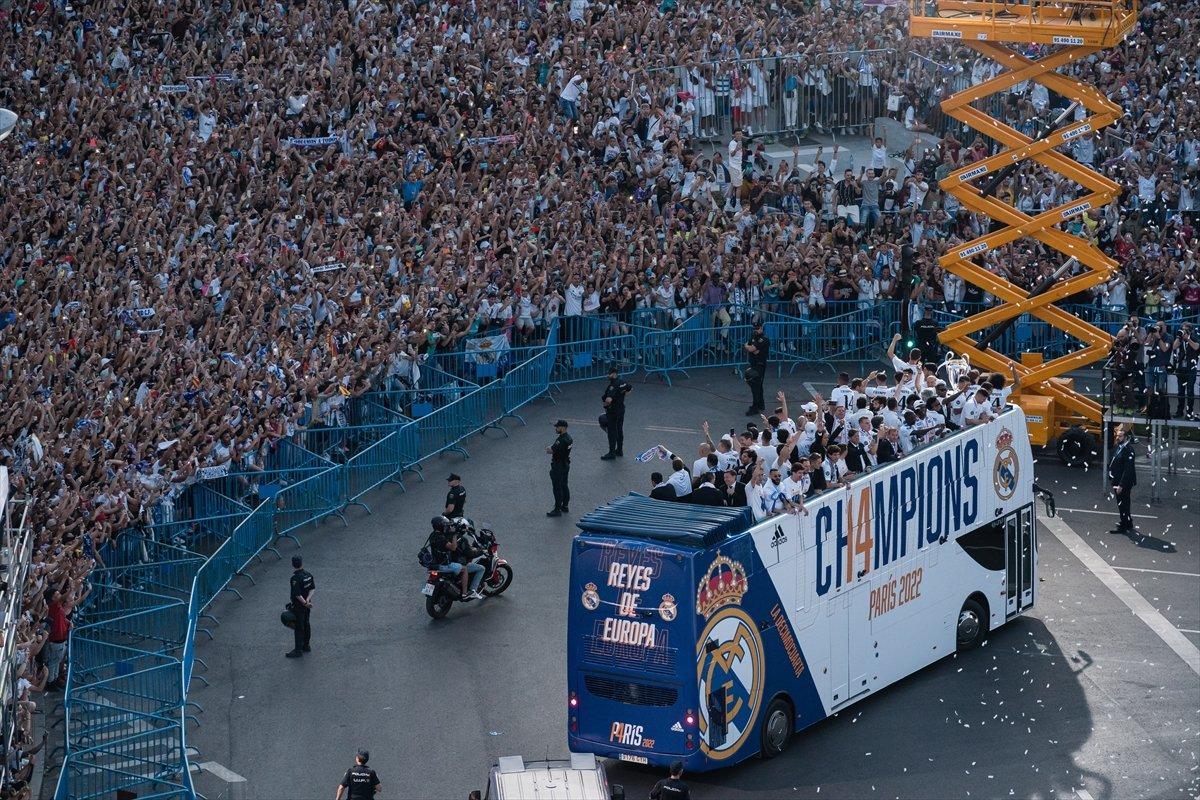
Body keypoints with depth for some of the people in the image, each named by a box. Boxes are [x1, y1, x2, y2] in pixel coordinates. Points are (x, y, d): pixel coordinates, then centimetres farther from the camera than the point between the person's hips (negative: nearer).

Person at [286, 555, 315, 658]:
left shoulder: (295, 578, -25)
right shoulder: (308, 574, -1)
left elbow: (297, 594, -27)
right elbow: (313, 588, 2)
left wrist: (305, 603, -18)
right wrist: (308, 599, -10)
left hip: (298, 606, -8)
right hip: (307, 606, 8)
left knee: (298, 628, 0)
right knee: (306, 624, 20)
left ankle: (298, 650, 7)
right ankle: (306, 646, 32)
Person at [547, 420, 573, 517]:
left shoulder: (562, 440, -27)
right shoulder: (568, 437, 5)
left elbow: (549, 450, -22)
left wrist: (550, 449, -1)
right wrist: (552, 449, -4)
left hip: (558, 467, -10)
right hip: (566, 464, 10)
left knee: (557, 488, -2)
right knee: (564, 486, 19)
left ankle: (557, 510, 4)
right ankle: (565, 506, 29)